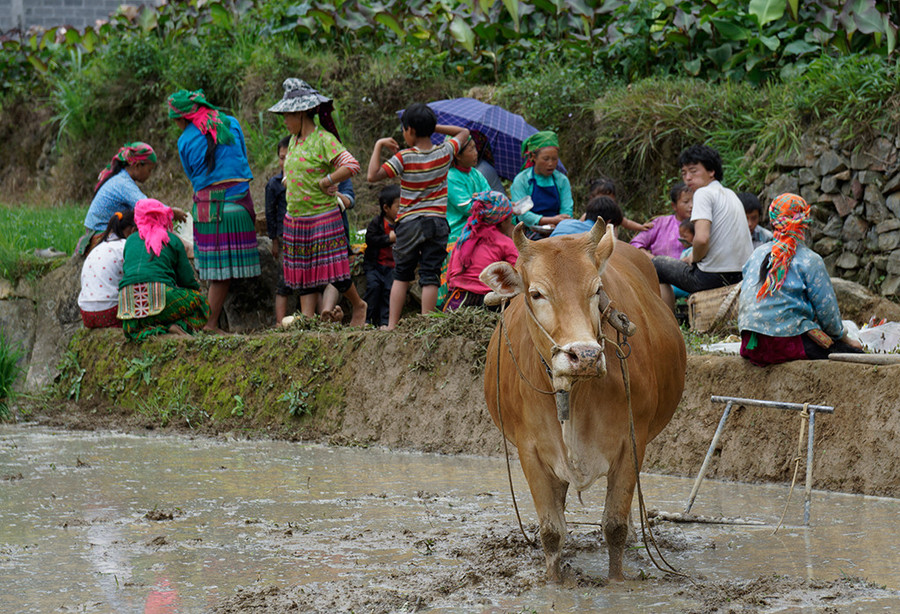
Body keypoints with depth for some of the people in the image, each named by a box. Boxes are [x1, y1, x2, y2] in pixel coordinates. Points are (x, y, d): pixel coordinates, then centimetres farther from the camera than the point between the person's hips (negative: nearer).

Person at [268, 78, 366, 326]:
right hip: (296, 219, 8)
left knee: (333, 272, -5)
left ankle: (358, 306, 18)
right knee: (304, 276, 5)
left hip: (323, 218, -8)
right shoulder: (294, 140, 13)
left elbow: (351, 166, -22)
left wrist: (324, 182, -17)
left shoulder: (324, 140, -12)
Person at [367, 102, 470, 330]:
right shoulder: (445, 153, -1)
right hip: (438, 222, 2)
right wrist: (434, 127, 11)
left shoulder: (404, 158, -12)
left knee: (401, 276, 10)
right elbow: (463, 133, 18)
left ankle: (392, 325, 7)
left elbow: (373, 176, -15)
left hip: (409, 223, -2)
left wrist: (379, 146, -5)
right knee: (430, 277, 1)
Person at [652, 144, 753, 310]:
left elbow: (701, 239, -24)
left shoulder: (704, 193, -11)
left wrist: (694, 258, -5)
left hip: (715, 277, -9)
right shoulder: (731, 194, 17)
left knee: (656, 265, 11)